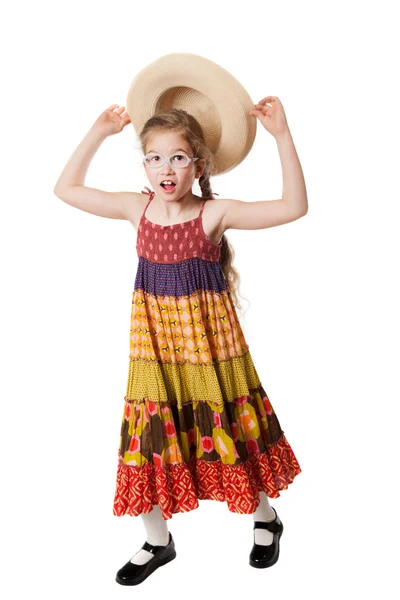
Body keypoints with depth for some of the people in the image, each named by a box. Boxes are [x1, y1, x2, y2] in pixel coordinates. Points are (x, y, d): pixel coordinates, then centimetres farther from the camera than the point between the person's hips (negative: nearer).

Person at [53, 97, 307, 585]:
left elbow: (294, 206, -20)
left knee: (229, 432, 11)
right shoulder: (137, 208, -1)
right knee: (152, 435, 11)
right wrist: (99, 132, 0)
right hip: (154, 344, 4)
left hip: (208, 341, -3)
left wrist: (282, 136, -25)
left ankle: (265, 518, 40)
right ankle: (158, 542, 34)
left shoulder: (214, 214, -13)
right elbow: (67, 189, 7)